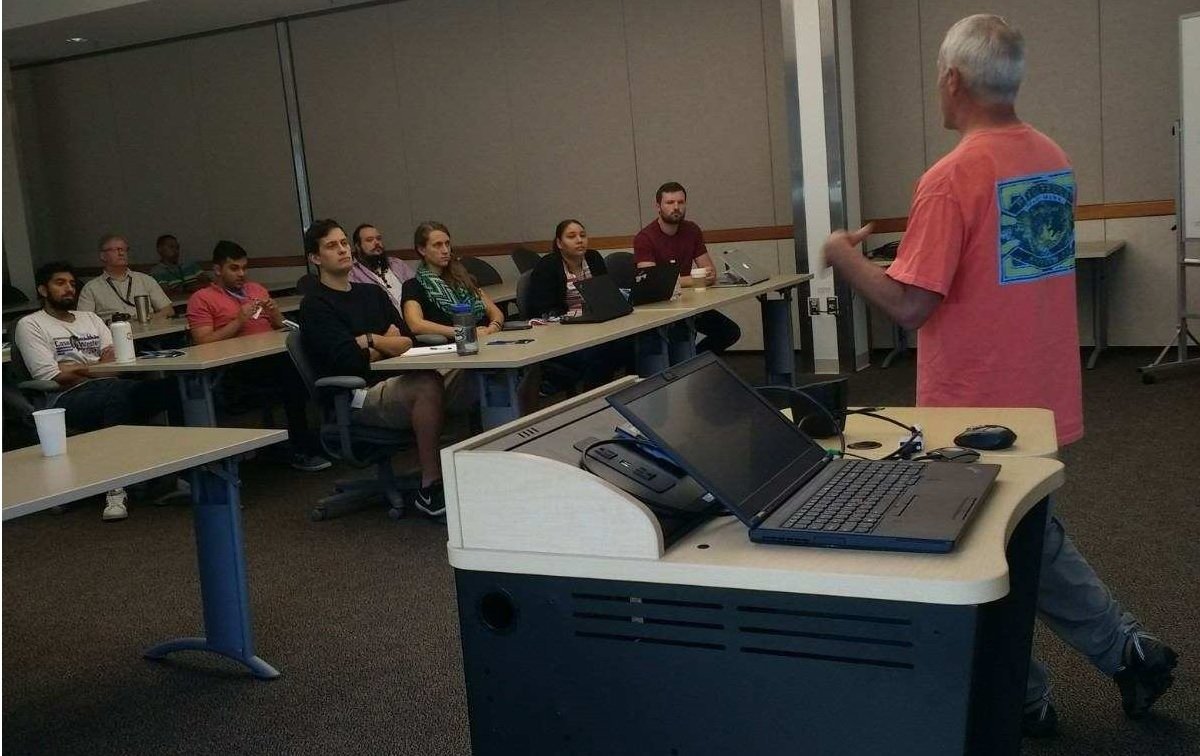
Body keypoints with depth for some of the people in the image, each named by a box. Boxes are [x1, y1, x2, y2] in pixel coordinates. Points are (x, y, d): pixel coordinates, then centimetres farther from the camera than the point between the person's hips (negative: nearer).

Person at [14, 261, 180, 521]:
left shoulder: (90, 318, 27)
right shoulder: (30, 325, 10)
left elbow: (118, 360, 15)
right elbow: (51, 377, -4)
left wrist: (78, 368, -2)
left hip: (114, 392, 5)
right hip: (68, 400, -5)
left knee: (171, 386, -26)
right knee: (117, 388, -41)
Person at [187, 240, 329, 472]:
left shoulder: (256, 289, 27)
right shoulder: (202, 299, 10)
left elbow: (280, 327, 27)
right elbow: (203, 342, -2)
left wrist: (275, 313, 6)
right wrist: (238, 321, -9)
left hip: (274, 356, 5)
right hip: (238, 368, -5)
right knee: (292, 369, -34)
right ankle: (302, 450, -26)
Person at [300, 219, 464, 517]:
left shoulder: (372, 293, 22)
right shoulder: (315, 306, 0)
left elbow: (408, 341, 12)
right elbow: (347, 361, -14)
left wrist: (368, 343, -3)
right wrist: (379, 342, 2)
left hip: (392, 381, 6)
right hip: (358, 397, -6)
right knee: (428, 385, -34)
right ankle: (430, 488, -26)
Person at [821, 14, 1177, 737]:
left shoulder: (954, 177, -21)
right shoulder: (1055, 159, 4)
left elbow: (908, 305, -22)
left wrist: (845, 257, -7)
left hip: (976, 408, -7)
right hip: (1046, 400, 8)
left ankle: (1023, 698, 25)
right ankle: (1129, 649, 25)